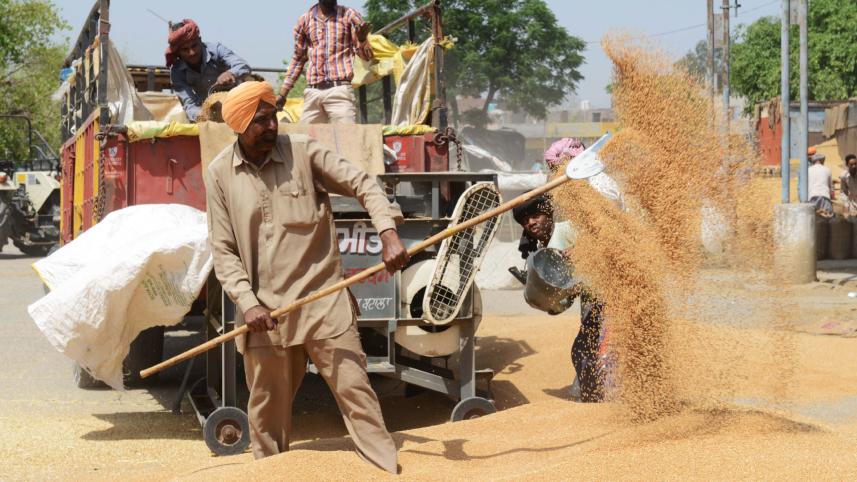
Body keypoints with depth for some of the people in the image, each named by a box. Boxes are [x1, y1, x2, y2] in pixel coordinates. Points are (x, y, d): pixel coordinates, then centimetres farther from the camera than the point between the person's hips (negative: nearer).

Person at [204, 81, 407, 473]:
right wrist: (248, 302, -9)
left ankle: (388, 474, 0)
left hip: (324, 302, -1)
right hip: (265, 311, 1)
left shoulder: (303, 152, -1)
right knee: (267, 412, 9)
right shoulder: (219, 174, 2)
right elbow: (224, 250, 2)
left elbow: (362, 184, -2)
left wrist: (388, 234, -19)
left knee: (355, 392, -4)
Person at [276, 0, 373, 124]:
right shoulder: (305, 20, 12)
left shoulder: (349, 15, 6)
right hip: (312, 92, 3)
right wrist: (282, 94, 18)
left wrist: (362, 39, -19)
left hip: (339, 90, -3)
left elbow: (366, 55, 4)